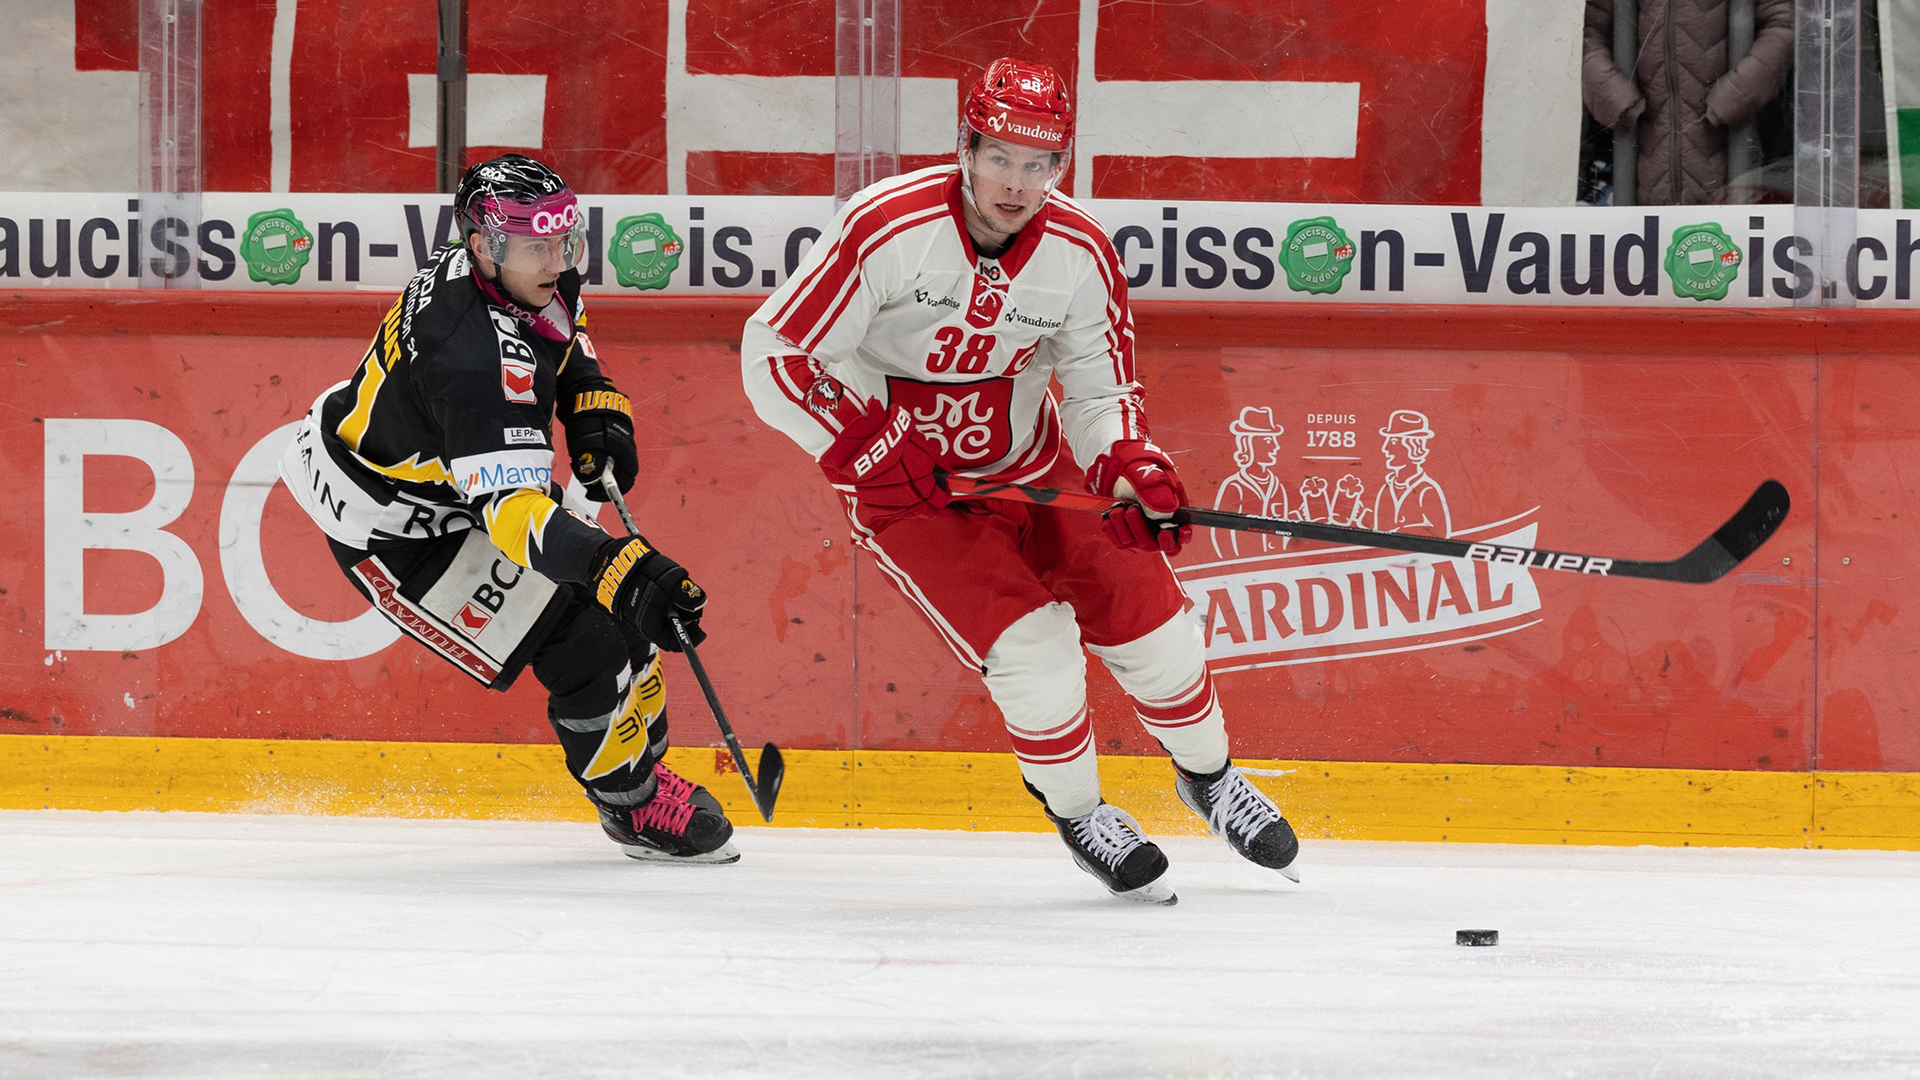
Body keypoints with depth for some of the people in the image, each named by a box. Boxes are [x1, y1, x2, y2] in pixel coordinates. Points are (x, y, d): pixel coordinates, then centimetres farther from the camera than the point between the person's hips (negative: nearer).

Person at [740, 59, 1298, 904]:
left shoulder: (1081, 255, -12)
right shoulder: (888, 229, -26)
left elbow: (1101, 392, 0)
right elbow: (775, 355, -20)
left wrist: (1132, 470, -20)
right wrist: (874, 454, -23)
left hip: (1033, 468, 5)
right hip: (907, 483, -4)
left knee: (1147, 623, 3)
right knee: (1031, 645, -18)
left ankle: (1209, 777, 33)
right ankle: (1077, 816, 8)